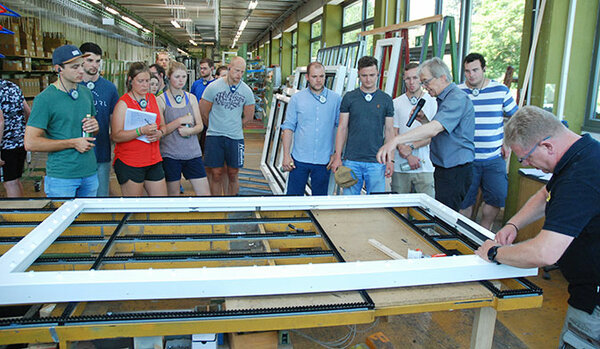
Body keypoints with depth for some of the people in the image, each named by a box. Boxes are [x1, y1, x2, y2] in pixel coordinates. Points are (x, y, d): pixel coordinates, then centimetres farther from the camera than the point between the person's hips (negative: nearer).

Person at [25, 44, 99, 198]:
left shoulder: (86, 92, 8)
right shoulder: (45, 99, -11)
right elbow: (30, 143, -14)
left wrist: (95, 126, -1)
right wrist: (73, 143, -15)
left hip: (90, 172, 6)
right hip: (61, 177, -6)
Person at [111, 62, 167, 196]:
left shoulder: (152, 98, 11)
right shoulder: (123, 103, -8)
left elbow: (163, 125, 18)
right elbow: (116, 136, -15)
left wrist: (160, 133, -5)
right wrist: (142, 131, -25)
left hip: (154, 160, 6)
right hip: (129, 163, -6)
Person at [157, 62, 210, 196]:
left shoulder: (191, 98, 9)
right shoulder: (161, 100, -2)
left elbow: (200, 125, 8)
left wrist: (190, 130, -13)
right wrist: (180, 121, -16)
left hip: (193, 152, 3)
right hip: (170, 154, -3)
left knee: (205, 193, 0)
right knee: (173, 193, 7)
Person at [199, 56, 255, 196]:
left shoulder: (247, 91, 1)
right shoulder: (213, 87, -4)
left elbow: (248, 117, 12)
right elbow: (203, 112, 5)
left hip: (235, 137, 1)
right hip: (214, 136, -1)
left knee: (233, 175, 8)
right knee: (216, 174, 2)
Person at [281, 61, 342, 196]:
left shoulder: (336, 99, 2)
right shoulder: (297, 98, 1)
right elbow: (288, 127, 2)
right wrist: (286, 155, -4)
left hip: (324, 160, 0)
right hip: (299, 159, 0)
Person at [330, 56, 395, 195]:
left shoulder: (386, 99, 5)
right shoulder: (349, 98, 5)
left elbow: (389, 131, 6)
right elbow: (342, 128, 5)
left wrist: (390, 160, 0)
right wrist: (337, 156, -2)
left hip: (376, 162, 0)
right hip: (351, 161, 0)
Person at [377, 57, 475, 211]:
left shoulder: (457, 98, -17)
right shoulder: (443, 99, 17)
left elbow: (435, 129, -32)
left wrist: (396, 140, -40)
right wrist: (424, 120, 3)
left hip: (455, 172, -10)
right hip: (444, 169, 10)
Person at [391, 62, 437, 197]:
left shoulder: (432, 102, 4)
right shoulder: (396, 103, 6)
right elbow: (394, 134, 3)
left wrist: (411, 147, -14)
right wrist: (408, 156, -9)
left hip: (425, 166, -1)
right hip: (400, 166, 1)